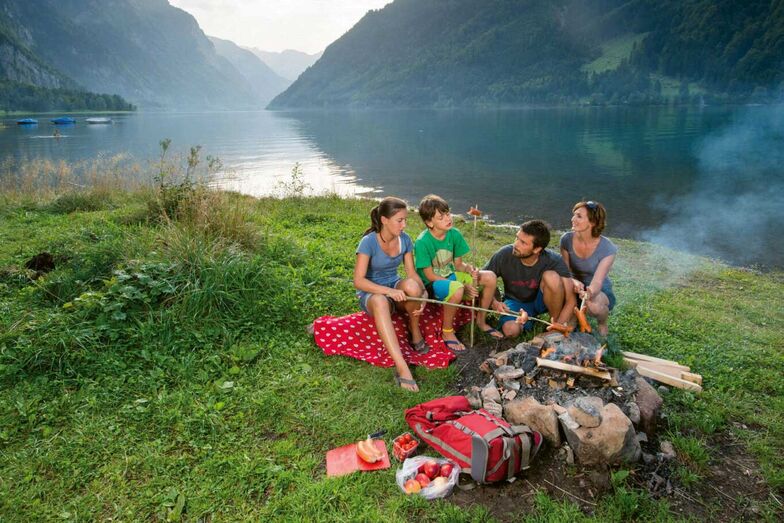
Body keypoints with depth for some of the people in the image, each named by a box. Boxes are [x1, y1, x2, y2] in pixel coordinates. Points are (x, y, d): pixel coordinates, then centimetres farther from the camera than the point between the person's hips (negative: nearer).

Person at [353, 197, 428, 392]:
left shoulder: (405, 240, -4)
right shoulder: (369, 242, -19)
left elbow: (412, 273, -2)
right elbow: (359, 281, -23)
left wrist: (423, 294, -22)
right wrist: (389, 291, -35)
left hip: (396, 288, 4)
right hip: (371, 293, -4)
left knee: (412, 285, -34)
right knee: (380, 301, -42)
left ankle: (415, 330, -6)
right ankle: (401, 367, -48)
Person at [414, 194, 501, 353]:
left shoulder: (454, 234, -4)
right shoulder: (422, 242, -21)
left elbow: (458, 264, 4)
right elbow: (429, 275, -19)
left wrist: (469, 269, -21)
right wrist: (463, 286, -23)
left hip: (451, 276, 7)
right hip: (431, 284, -6)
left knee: (489, 277, -10)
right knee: (457, 289, -39)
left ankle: (481, 320, 11)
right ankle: (447, 332, -14)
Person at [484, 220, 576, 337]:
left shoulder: (554, 261, -26)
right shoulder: (504, 255, -24)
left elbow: (571, 301, -26)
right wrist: (494, 303, -31)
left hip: (541, 301, -1)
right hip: (515, 302, 1)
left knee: (552, 276, -33)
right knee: (510, 330, -32)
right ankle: (527, 321, 5)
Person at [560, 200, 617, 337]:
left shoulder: (607, 248, -22)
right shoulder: (567, 239, -13)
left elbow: (597, 281, -29)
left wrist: (589, 293, -54)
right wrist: (573, 282, -36)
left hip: (600, 291, -3)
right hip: (577, 288, 3)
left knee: (594, 305, -38)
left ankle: (602, 324, 1)